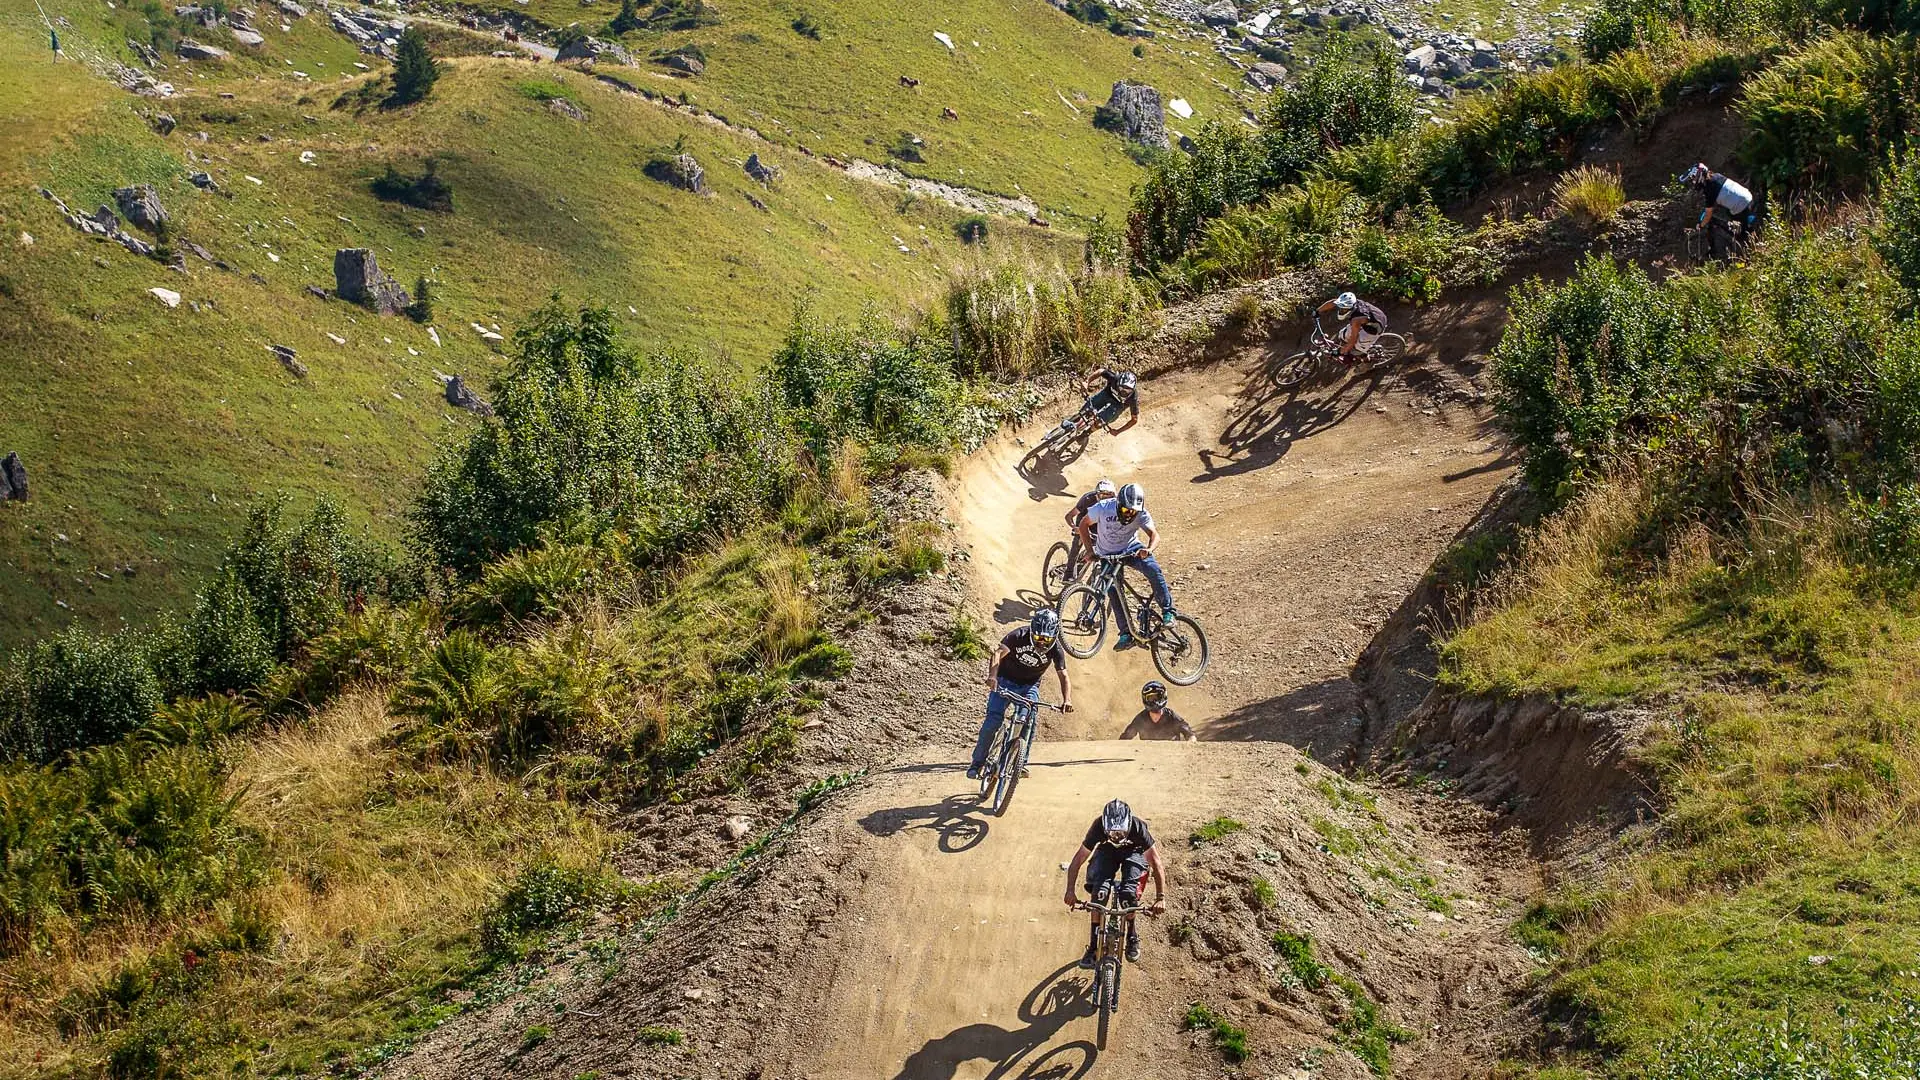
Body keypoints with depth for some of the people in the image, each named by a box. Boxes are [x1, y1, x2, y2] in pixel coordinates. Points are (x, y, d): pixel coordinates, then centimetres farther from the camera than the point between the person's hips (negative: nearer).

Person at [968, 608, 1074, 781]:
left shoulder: (1056, 649, -19)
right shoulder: (1019, 636, -25)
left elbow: (1063, 676, -22)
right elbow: (999, 652, -36)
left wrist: (1067, 700, -40)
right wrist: (992, 675, -55)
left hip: (1029, 685, 2)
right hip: (1005, 680, -2)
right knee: (993, 721, -15)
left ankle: (1021, 763, -5)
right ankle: (977, 763, -7)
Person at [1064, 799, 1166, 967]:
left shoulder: (1138, 827, -36)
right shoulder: (1098, 826, -33)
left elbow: (1156, 862, -32)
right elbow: (1078, 860, -27)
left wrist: (1161, 898, -38)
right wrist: (1070, 891, -36)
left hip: (1133, 851, -1)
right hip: (1107, 851, 1)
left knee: (1129, 893, -24)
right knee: (1099, 891, -23)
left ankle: (1132, 937, 3)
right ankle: (1093, 945, -13)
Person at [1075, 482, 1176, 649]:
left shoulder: (1141, 515, -21)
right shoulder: (1103, 508, -22)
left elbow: (1154, 533, -31)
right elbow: (1084, 524, -9)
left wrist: (1149, 548, -53)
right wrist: (1090, 550, -14)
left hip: (1130, 549, 0)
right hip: (1107, 555, 0)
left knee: (1154, 570, -25)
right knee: (1115, 593, -7)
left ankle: (1167, 612, -14)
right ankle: (1126, 634, 1)